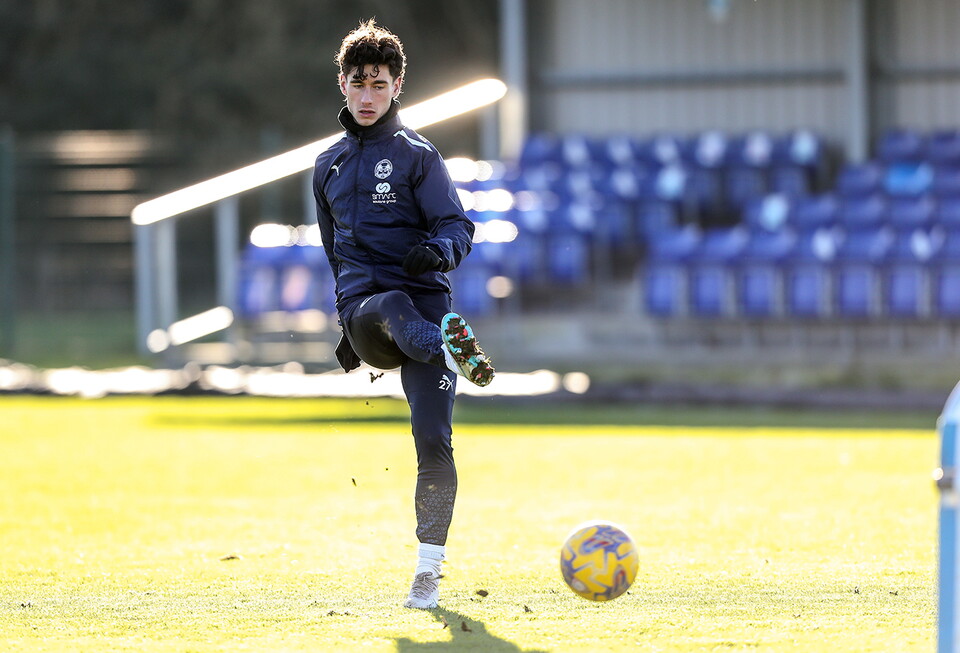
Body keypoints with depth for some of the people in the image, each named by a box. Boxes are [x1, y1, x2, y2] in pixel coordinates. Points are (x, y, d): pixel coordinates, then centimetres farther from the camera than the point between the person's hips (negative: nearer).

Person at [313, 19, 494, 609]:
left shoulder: (417, 155, 7)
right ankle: (457, 351, -67)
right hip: (363, 308, 2)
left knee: (434, 442, -12)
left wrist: (437, 250, -24)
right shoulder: (329, 168, 22)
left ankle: (429, 569, -3)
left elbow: (458, 226, -1)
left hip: (425, 302, -2)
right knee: (392, 308, -38)